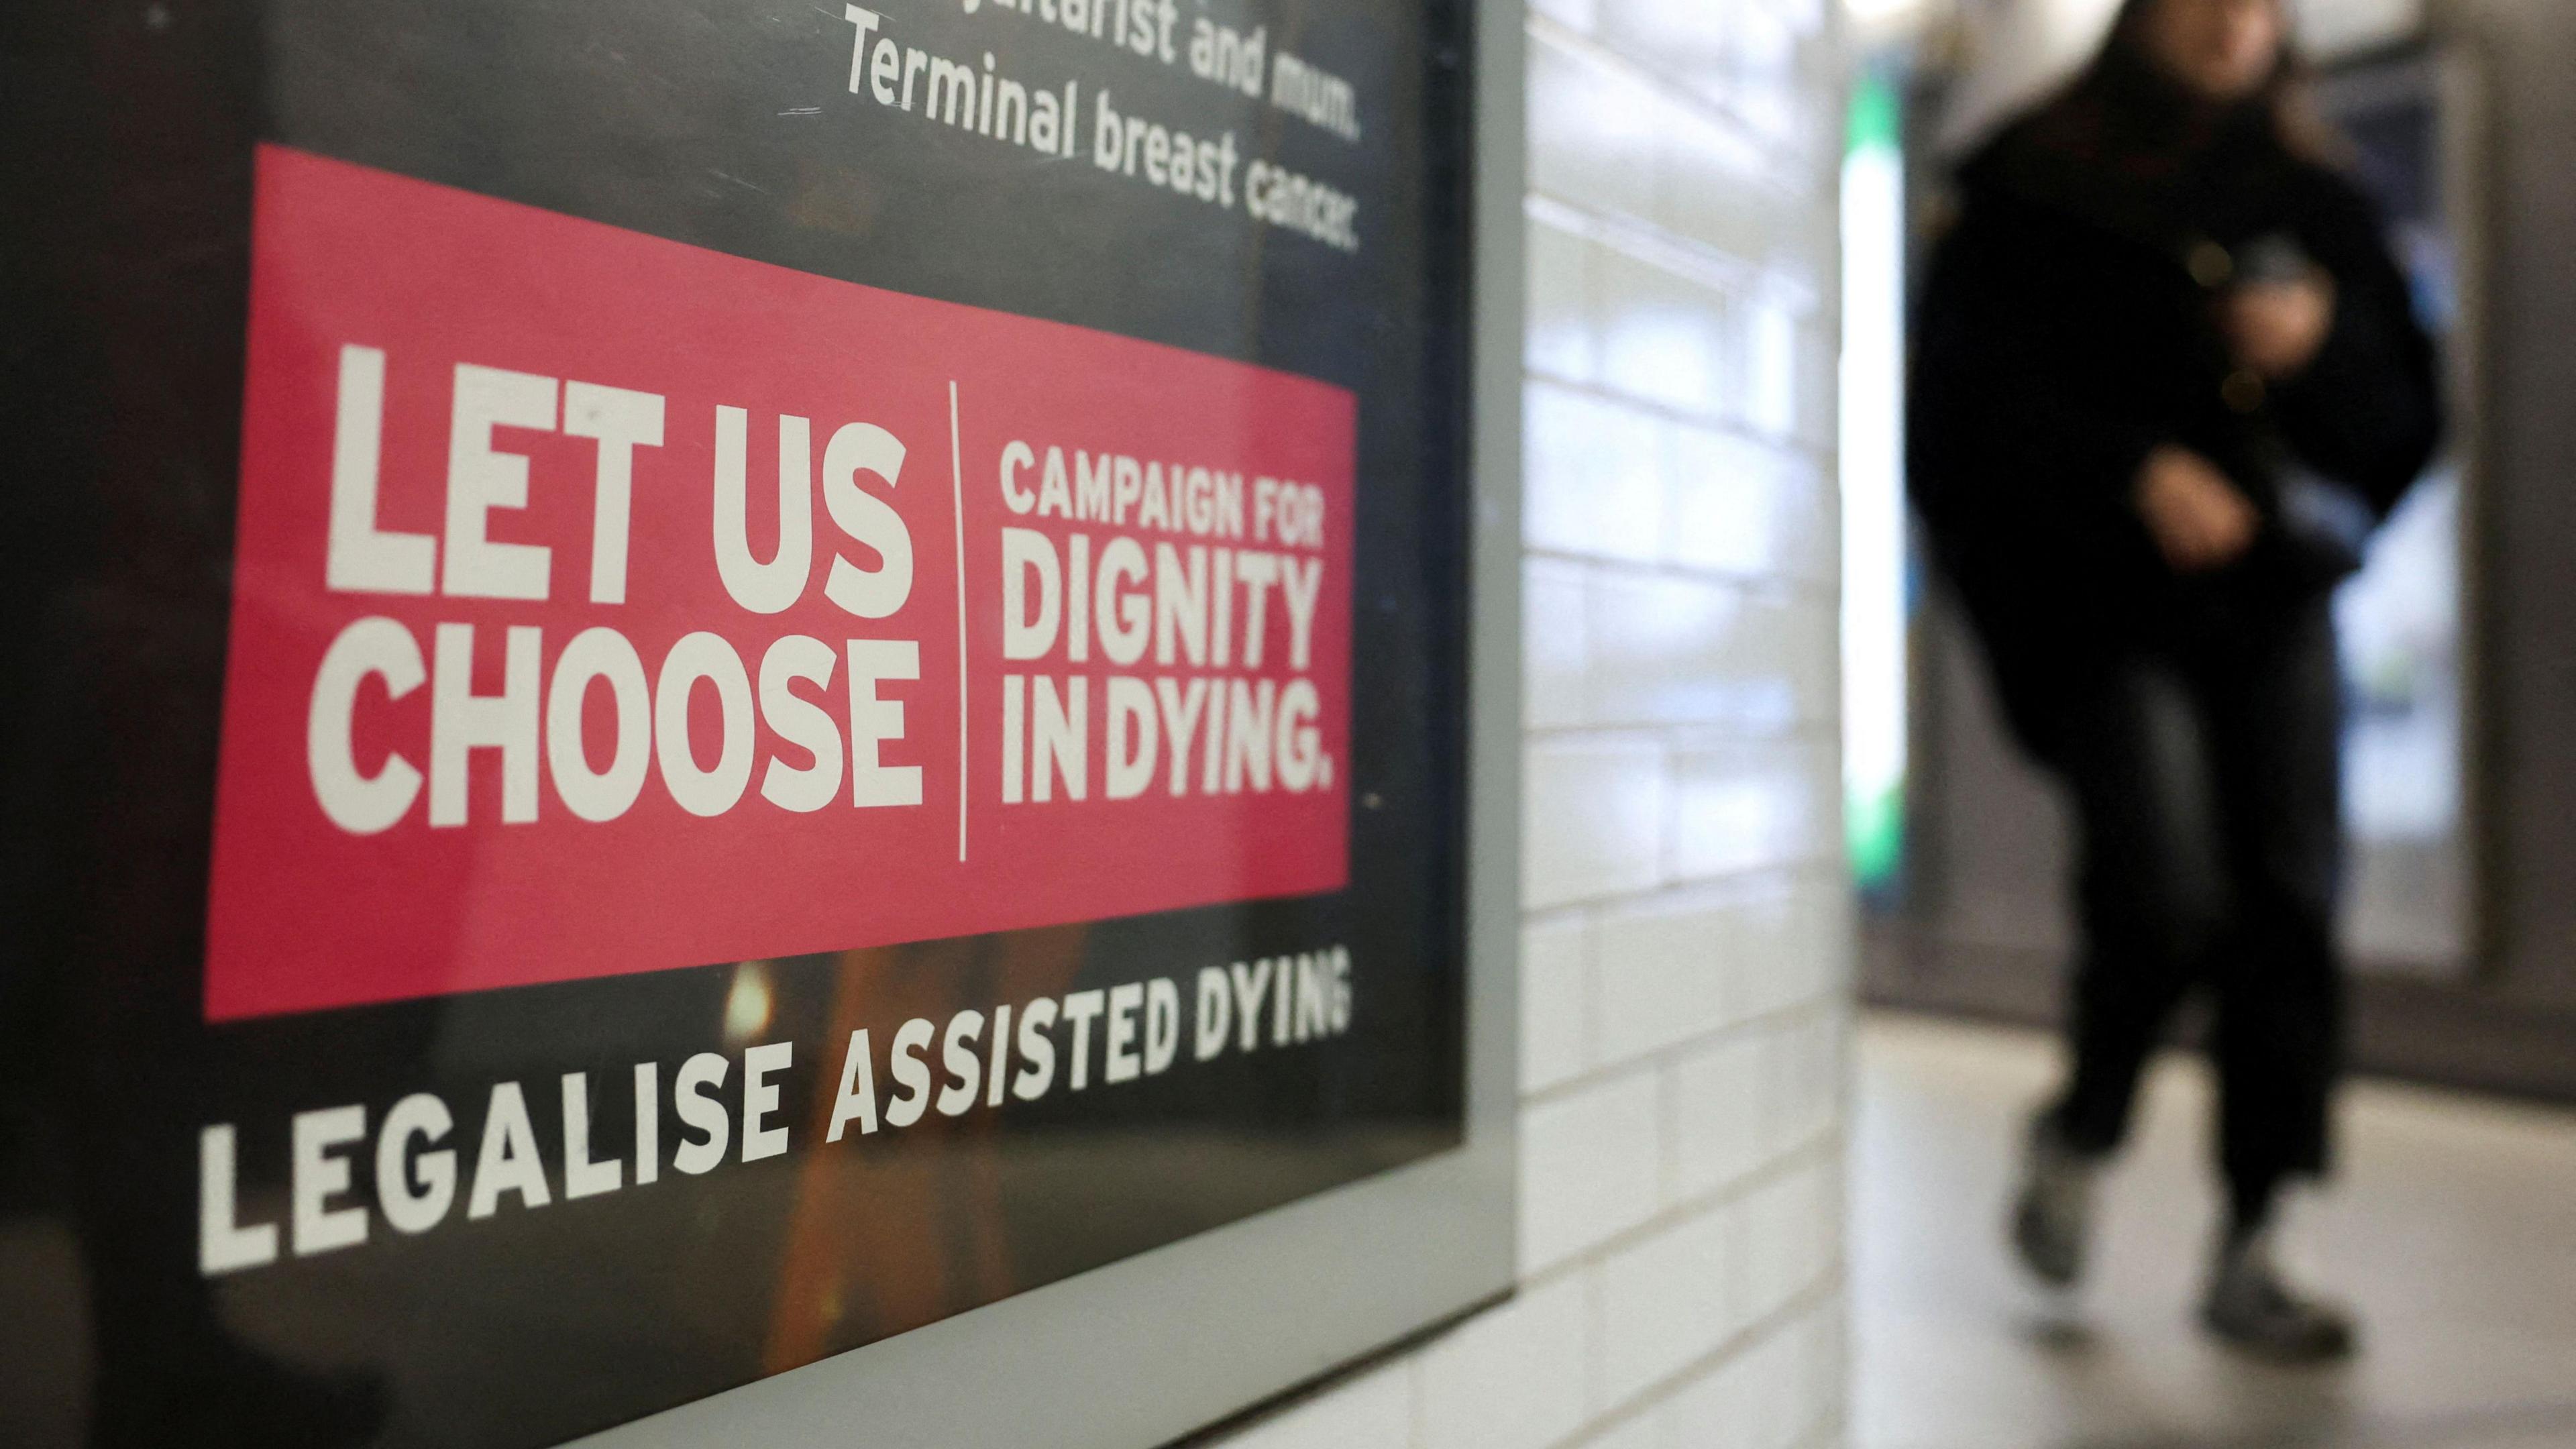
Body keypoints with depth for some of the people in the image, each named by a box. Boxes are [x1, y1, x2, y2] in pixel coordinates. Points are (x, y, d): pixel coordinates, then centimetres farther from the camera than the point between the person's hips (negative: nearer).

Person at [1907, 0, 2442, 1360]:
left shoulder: (2315, 207, 17)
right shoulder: (2034, 191, 6)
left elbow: (2404, 418, 14)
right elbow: (1976, 391, -5)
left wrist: (2326, 343, -7)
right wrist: (2136, 468, -17)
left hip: (2277, 594, 4)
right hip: (2114, 598, -4)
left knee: (2290, 905, -3)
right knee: (2168, 893, -17)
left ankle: (2248, 1255, 9)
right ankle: (2076, 1140, 13)